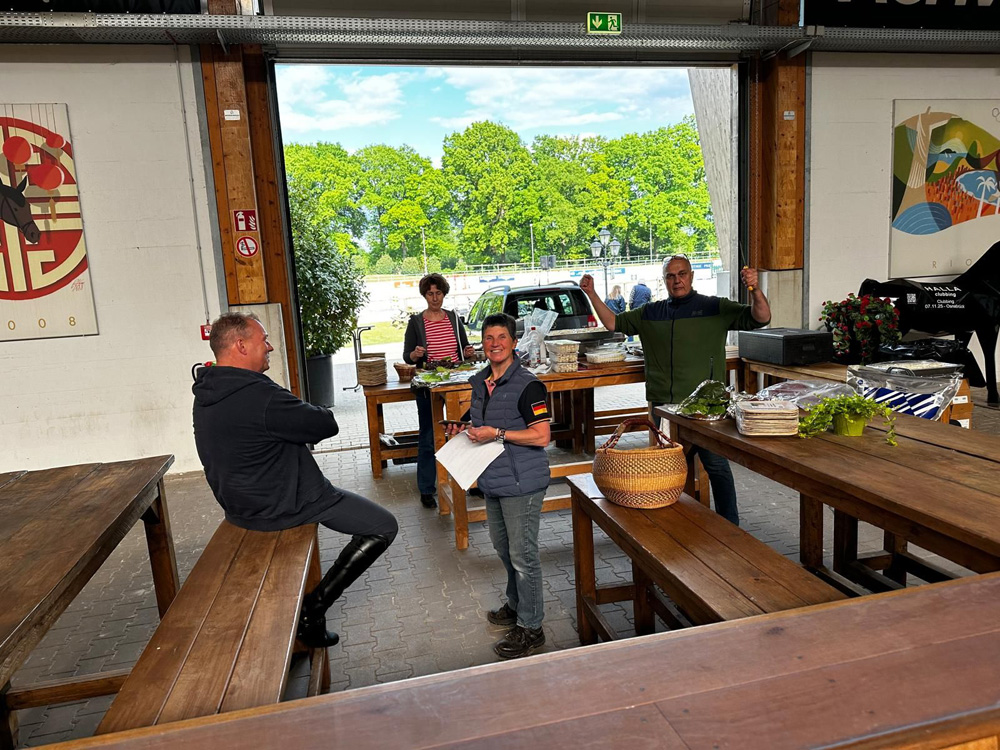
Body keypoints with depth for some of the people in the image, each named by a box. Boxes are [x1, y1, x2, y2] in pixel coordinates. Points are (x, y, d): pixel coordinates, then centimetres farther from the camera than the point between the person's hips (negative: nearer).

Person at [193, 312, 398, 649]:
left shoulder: (206, 396, 2)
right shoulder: (258, 395, -28)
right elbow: (326, 425, -19)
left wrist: (304, 419, -1)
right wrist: (318, 414, 2)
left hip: (239, 505, 10)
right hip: (279, 507, -9)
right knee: (383, 527, 0)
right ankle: (314, 607, 0)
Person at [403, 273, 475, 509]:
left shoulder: (453, 318, 9)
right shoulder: (415, 322, 0)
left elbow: (464, 346, 17)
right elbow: (406, 356, 0)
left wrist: (468, 352, -5)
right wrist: (415, 355, -22)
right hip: (427, 388, -3)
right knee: (428, 439, 2)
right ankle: (426, 490, 12)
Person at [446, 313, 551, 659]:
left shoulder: (527, 385, -18)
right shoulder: (480, 383, 7)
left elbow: (542, 436, -20)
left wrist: (497, 433, -24)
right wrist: (465, 430, 1)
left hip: (522, 483, -9)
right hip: (493, 481, 9)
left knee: (522, 554, 2)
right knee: (503, 547, 23)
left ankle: (530, 628, 18)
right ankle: (516, 604, 45)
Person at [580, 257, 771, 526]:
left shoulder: (716, 308, 3)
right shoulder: (649, 313, 14)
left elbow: (761, 318, -3)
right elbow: (613, 323, 19)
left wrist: (755, 289, -21)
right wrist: (592, 294, 10)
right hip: (662, 406, 4)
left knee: (716, 466, -1)